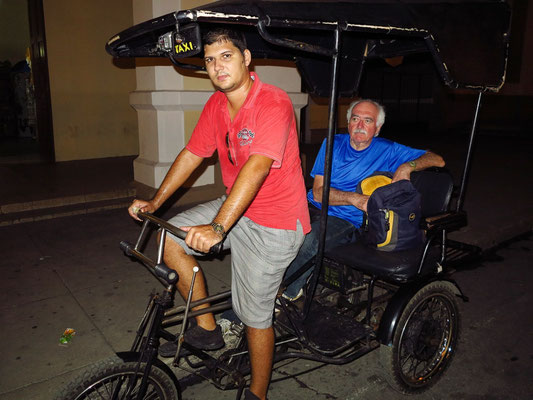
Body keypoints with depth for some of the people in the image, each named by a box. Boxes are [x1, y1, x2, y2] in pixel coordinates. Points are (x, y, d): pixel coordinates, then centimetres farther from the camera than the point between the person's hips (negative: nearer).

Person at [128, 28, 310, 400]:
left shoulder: (273, 103, -22)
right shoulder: (216, 105, 3)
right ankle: (207, 328, 13)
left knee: (255, 316, -1)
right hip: (234, 205, 8)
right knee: (170, 238, 0)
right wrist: (154, 202, 3)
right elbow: (192, 154, 8)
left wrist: (217, 227, -40)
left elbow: (257, 167, -33)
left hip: (273, 222, -7)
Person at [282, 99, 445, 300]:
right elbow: (318, 192, -1)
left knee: (309, 239, -33)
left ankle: (287, 291, -8)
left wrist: (407, 166, -14)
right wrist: (354, 198, -17)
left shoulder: (387, 151, 6)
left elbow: (438, 160, 5)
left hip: (346, 221, -2)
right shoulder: (333, 143, 8)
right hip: (312, 208, 3)